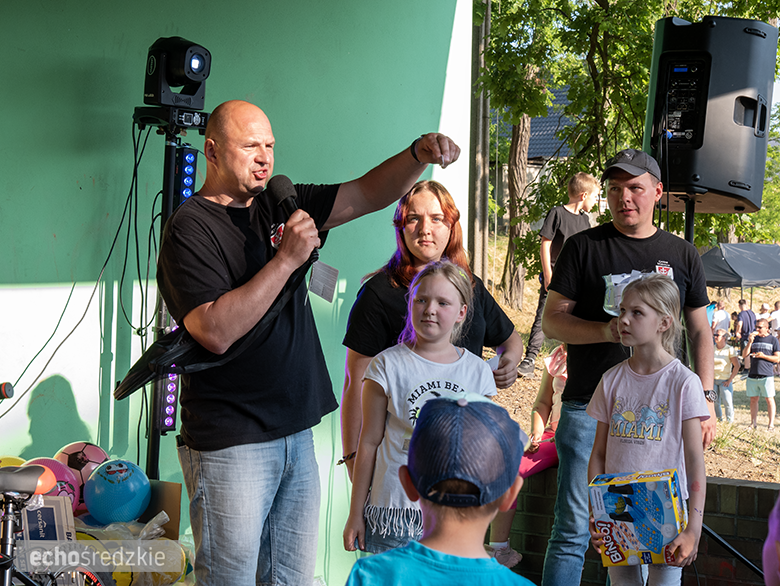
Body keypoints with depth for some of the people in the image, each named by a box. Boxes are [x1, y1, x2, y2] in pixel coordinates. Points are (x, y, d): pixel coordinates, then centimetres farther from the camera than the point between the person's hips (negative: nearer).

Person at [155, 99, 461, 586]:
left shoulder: (281, 206, 11)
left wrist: (419, 155, -10)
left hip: (296, 434, 7)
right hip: (232, 446, -7)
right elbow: (216, 331, -23)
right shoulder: (191, 228, -11)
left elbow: (365, 195, 8)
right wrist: (287, 259, -21)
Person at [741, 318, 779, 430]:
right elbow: (744, 355, 7)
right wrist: (749, 342, -5)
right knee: (753, 399, 7)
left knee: (769, 399, -2)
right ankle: (754, 423, 15)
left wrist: (763, 356, -12)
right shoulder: (754, 339, 15)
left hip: (766, 375, -4)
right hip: (752, 375, 4)